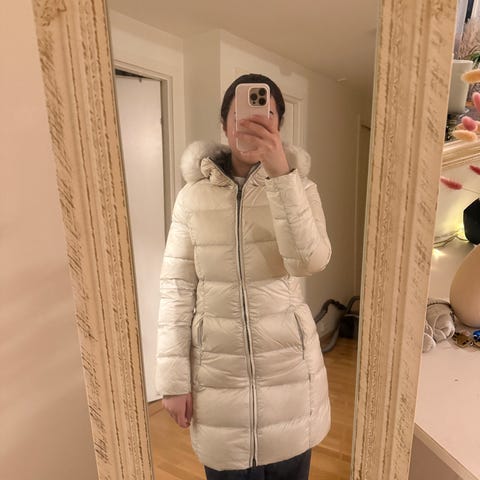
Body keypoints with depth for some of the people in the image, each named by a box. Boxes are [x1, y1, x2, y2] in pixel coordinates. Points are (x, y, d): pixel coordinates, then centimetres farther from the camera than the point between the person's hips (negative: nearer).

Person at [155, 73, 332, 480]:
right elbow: (176, 290, -4)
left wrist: (280, 173, -28)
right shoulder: (193, 196, -4)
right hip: (217, 366, 0)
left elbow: (310, 261, -21)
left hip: (287, 363, 1)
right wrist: (174, 378, -4)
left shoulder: (300, 188, -3)